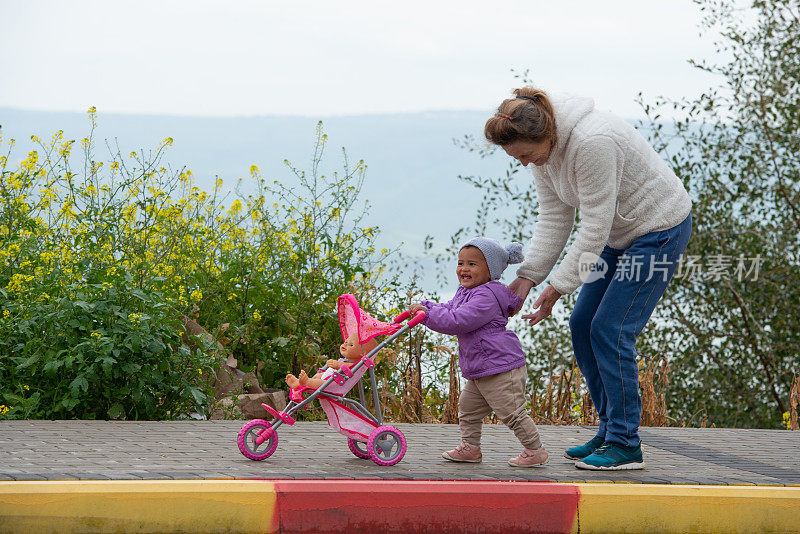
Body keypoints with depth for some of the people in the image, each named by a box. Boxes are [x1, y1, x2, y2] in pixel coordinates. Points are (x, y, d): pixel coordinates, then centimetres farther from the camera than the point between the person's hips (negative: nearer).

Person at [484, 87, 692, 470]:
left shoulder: (593, 143, -32)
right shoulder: (542, 149, -4)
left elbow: (595, 227, -28)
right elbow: (554, 219, 1)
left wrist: (558, 287, -23)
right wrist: (527, 277, -9)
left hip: (659, 228, -9)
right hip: (620, 234, 9)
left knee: (610, 331, -13)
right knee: (583, 325, 6)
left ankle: (625, 446, -7)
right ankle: (610, 432, 15)